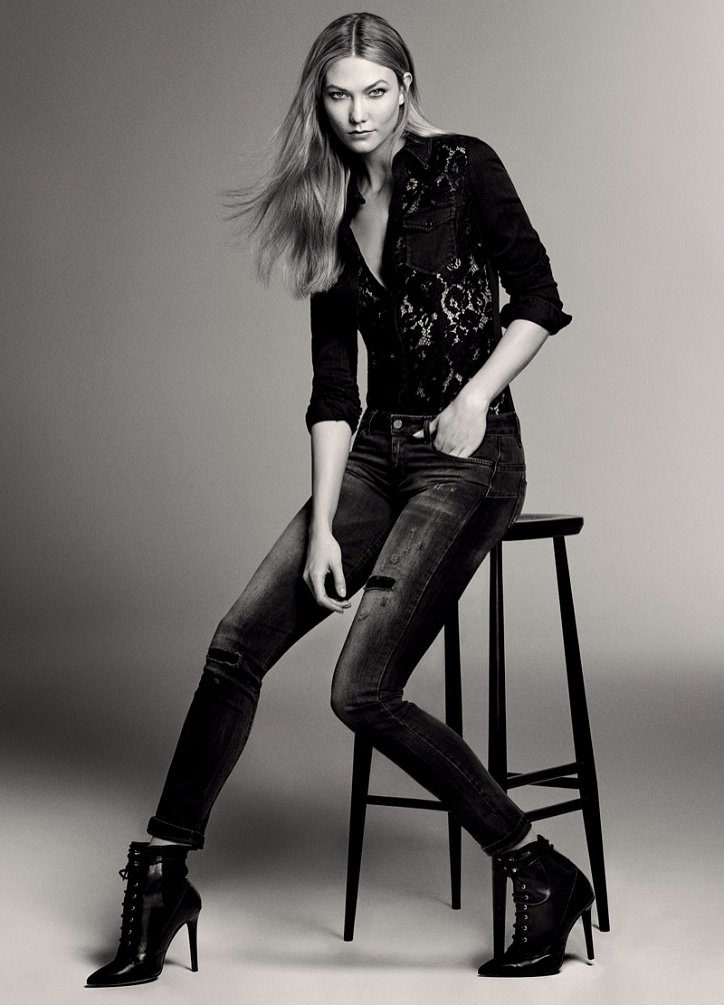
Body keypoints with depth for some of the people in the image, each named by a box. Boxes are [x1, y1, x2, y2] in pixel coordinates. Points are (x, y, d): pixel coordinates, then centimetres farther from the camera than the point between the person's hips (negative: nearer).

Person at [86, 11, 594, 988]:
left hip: (469, 457, -6)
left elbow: (538, 299, -1)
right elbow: (333, 388, 6)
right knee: (237, 643, -4)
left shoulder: (463, 168, -4)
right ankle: (162, 878, 9)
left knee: (363, 691, -16)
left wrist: (476, 397, -15)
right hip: (375, 455, 6)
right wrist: (322, 526, -2)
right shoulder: (330, 212, 10)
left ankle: (548, 879, -4)